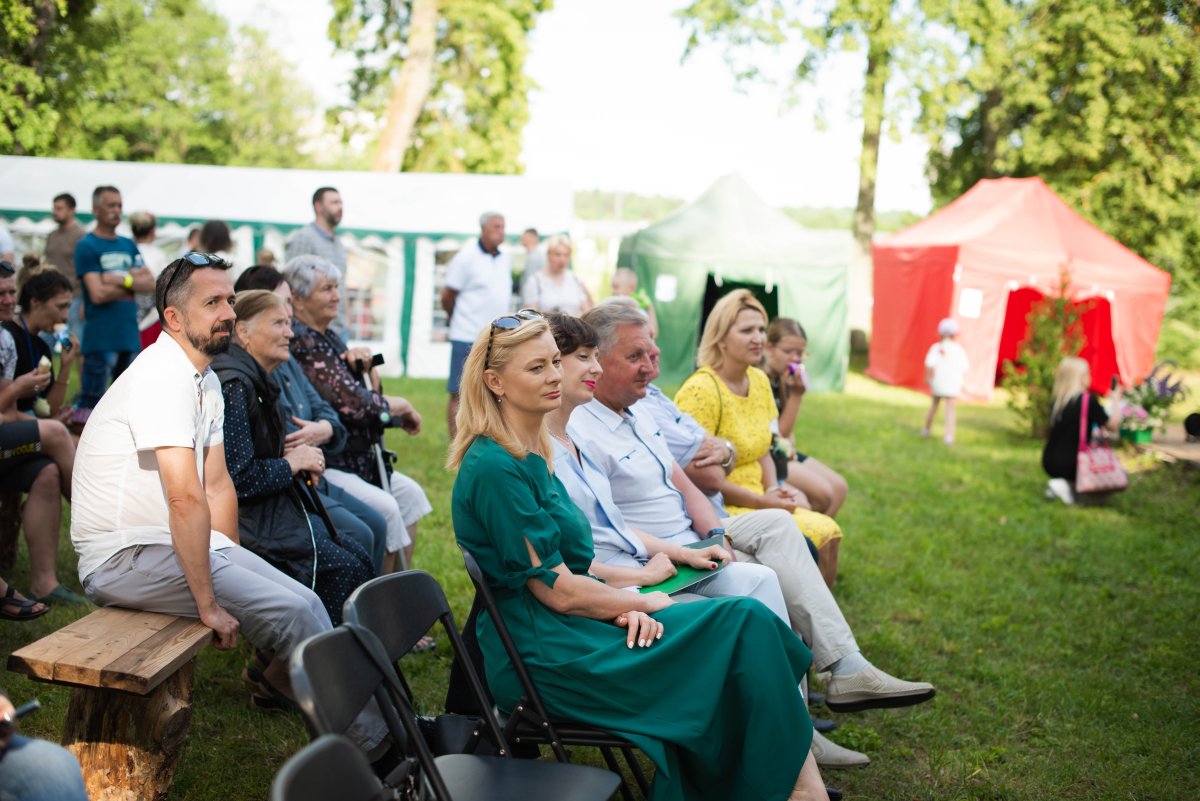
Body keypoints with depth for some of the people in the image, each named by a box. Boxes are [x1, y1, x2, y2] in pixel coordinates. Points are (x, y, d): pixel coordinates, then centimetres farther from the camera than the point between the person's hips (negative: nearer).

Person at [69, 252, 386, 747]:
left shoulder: (207, 382, 11)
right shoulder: (164, 376, -20)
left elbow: (218, 485, 13)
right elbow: (186, 499, -27)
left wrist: (232, 568, 4)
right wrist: (208, 603, -25)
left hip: (173, 540, 9)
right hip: (125, 556, -9)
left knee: (305, 604, -3)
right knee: (291, 612, -16)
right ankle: (368, 741, -2)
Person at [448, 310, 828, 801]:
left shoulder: (532, 454, 12)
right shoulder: (494, 469, -17)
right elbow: (558, 590, -16)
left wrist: (623, 609, -4)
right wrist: (645, 604, -4)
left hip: (566, 631, 9)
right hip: (542, 656, -8)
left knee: (745, 622, -10)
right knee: (745, 624, -15)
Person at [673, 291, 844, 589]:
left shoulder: (760, 381, 10)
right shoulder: (701, 390, -16)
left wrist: (774, 490, -1)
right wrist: (761, 500, -16)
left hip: (759, 501, 8)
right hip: (719, 509, -8)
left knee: (828, 532, -10)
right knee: (810, 540, -19)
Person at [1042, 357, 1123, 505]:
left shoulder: (1056, 398, 5)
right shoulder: (1088, 399, -13)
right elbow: (1113, 426, -4)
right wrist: (1115, 401, 12)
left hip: (1049, 463, 7)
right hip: (1069, 464, -7)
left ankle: (1064, 483, 7)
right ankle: (1066, 485, -3)